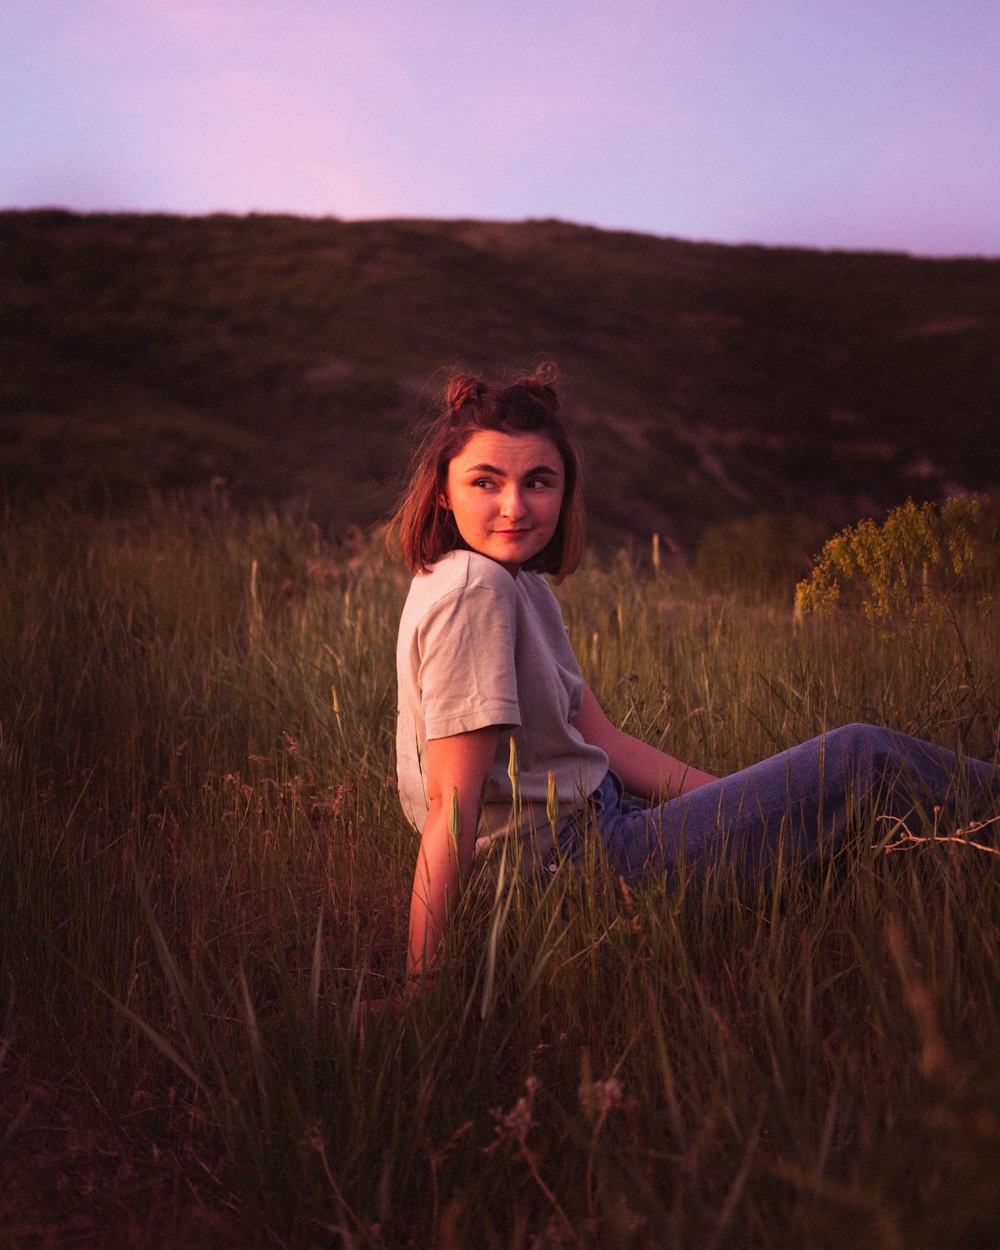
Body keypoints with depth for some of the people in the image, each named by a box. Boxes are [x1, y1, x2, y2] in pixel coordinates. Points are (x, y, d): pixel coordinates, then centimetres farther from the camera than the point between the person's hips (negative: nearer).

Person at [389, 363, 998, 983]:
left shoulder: (520, 582, 8)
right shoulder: (473, 590, -21)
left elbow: (598, 738, 8)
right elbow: (452, 805, -23)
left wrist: (738, 794, 5)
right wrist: (420, 980, -20)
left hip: (591, 823, 9)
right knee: (862, 756, 0)